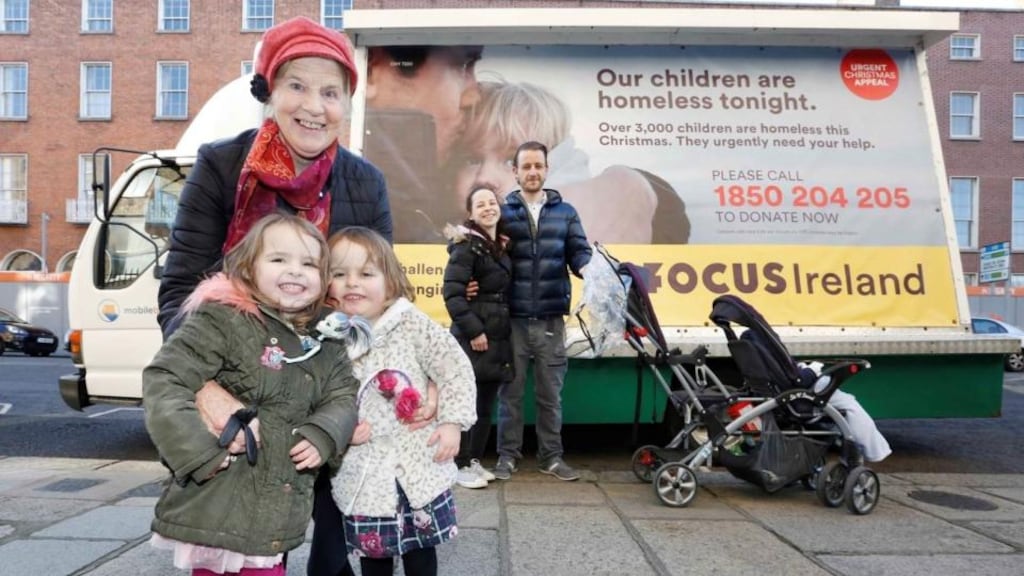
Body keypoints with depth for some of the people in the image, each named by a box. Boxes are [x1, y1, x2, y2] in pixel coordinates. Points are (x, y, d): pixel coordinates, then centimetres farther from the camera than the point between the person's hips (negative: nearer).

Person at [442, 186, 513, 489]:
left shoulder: (502, 246, 14)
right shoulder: (467, 246, -10)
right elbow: (452, 293, -18)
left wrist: (506, 330, 13)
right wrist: (473, 331, -20)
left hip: (498, 338, 8)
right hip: (472, 339, -8)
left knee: (486, 405, 13)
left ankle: (475, 460, 25)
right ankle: (461, 465, 11)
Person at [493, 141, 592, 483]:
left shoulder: (565, 213, 11)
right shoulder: (502, 212, 7)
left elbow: (579, 252, 3)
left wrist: (589, 268, -17)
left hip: (551, 320, 1)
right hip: (513, 319, -1)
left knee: (551, 393, 10)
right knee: (510, 391, 8)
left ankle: (551, 456, 22)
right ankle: (508, 455, 21)